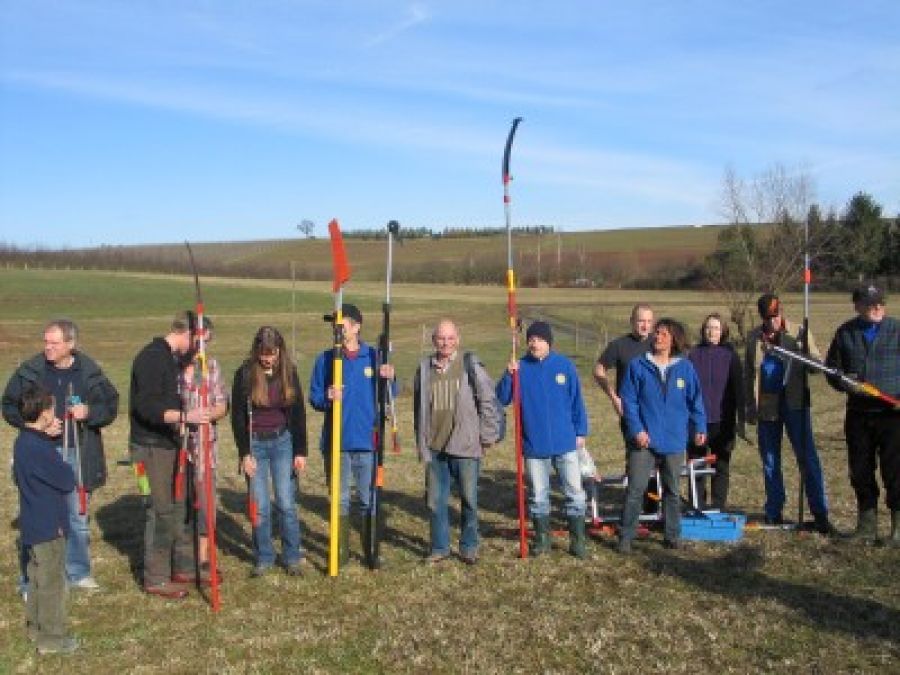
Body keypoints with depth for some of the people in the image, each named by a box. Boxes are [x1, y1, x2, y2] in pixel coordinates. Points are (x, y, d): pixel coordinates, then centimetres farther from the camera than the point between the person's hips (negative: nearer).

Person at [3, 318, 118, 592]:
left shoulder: (90, 372, -1)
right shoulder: (30, 371, -4)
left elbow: (111, 406, 6)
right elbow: (9, 407, 3)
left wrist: (89, 412, -15)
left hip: (79, 456, 2)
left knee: (78, 515, 13)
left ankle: (78, 573, 28)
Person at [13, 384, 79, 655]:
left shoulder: (23, 442, 4)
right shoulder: (39, 449, -26)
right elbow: (67, 481, -21)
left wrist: (49, 436, -2)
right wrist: (67, 468, 1)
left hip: (34, 524, 9)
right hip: (49, 526, -9)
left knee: (38, 577, 21)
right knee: (52, 582, 2)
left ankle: (35, 626, 34)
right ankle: (51, 637, 12)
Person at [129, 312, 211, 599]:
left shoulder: (173, 358, 12)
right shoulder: (152, 358, -18)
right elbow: (146, 406, -27)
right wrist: (185, 416, -35)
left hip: (169, 443, 10)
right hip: (152, 446, -10)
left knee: (177, 505, 15)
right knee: (161, 510, -4)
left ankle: (183, 565, 27)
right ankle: (156, 579, 6)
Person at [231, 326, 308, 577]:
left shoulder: (288, 372, 0)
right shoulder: (245, 374, -6)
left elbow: (298, 413, 4)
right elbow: (237, 416, -4)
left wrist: (301, 451, 0)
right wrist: (244, 454, -8)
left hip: (282, 443, 1)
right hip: (254, 444, -1)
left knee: (286, 504, 0)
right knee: (260, 507, 1)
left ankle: (292, 557, 13)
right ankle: (264, 559, 17)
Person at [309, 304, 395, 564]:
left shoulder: (374, 357, 2)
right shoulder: (325, 359, 2)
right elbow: (314, 398, 3)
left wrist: (388, 379, -13)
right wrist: (327, 398, -18)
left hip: (367, 440, 0)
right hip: (336, 442, 0)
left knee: (369, 499, 6)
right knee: (340, 500, 10)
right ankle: (341, 551, 22)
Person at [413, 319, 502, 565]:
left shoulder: (470, 365, -4)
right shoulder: (424, 368, 8)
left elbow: (488, 401, -3)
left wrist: (488, 436, -4)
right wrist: (421, 441, 16)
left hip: (465, 446, -3)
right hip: (433, 448, 4)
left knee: (469, 499, 3)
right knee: (435, 501, 9)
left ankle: (469, 547, 20)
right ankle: (440, 547, 23)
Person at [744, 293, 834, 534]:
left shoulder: (799, 334, 1)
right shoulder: (753, 338, 8)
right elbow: (748, 375, 13)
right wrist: (749, 407, 9)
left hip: (794, 403, -2)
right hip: (766, 405, 3)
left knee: (808, 458, -5)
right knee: (770, 462, 9)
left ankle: (820, 514, 0)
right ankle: (773, 514, 18)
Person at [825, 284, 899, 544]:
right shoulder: (846, 333, 7)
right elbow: (832, 368, 13)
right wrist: (845, 383, -8)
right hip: (858, 413, 3)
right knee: (861, 472, 10)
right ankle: (867, 524, 23)